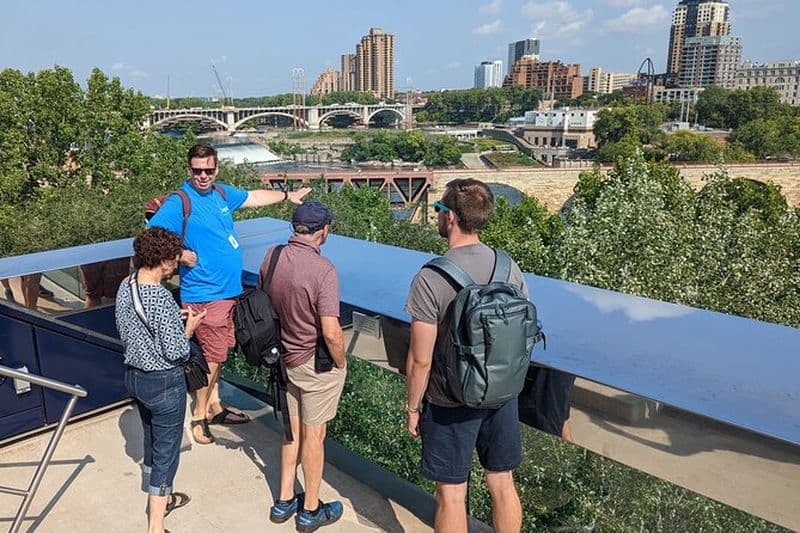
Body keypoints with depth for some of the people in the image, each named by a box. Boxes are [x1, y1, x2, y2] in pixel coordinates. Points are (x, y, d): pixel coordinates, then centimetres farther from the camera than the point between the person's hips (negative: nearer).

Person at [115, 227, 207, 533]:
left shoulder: (125, 286, -2)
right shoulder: (161, 299, -27)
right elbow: (175, 351, -23)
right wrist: (189, 327, -6)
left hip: (134, 375, 9)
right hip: (164, 383, -8)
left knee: (152, 440, 26)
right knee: (166, 451, 6)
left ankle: (160, 499, 46)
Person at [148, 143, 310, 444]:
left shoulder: (221, 192, 8)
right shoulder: (179, 202, -14)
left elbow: (253, 198, 25)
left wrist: (287, 195, 34)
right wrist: (180, 255, -22)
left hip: (229, 290, 7)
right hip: (205, 295, -7)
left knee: (217, 352, 18)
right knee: (212, 355, -1)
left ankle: (214, 405, 33)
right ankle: (200, 416, 17)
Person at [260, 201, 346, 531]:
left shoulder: (271, 257, -6)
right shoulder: (322, 269, -26)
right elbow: (331, 333, -28)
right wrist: (341, 363, -9)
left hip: (286, 358, 6)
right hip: (317, 364, -6)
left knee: (292, 429, 22)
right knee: (313, 435, 10)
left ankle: (284, 501, 36)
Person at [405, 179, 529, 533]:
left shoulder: (430, 280, -23)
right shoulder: (509, 268, -6)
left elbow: (420, 360, -18)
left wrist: (412, 408, -2)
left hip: (451, 404, -5)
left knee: (451, 495, 13)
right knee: (503, 485, 21)